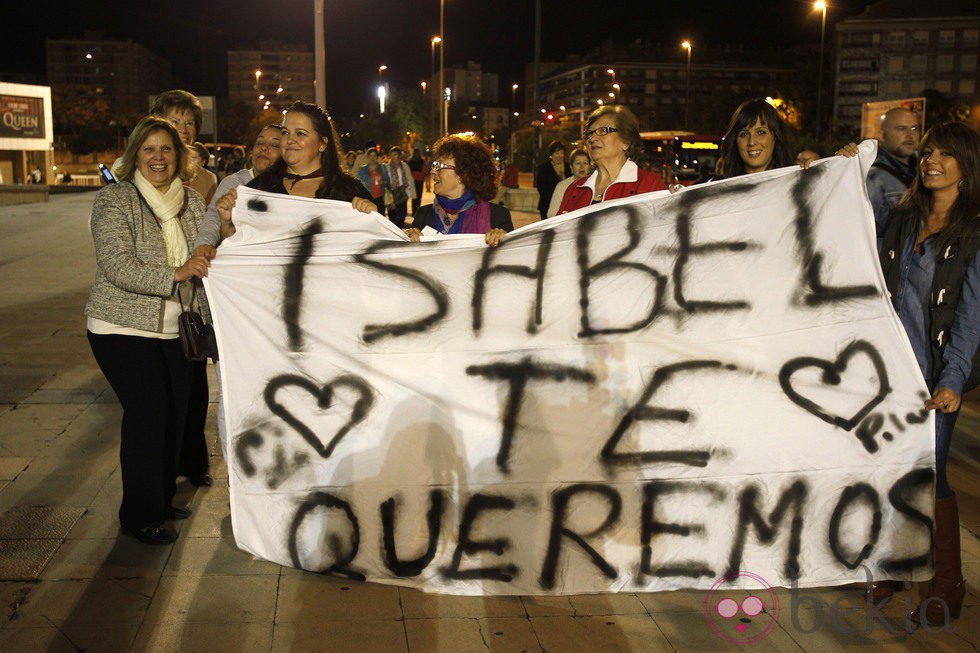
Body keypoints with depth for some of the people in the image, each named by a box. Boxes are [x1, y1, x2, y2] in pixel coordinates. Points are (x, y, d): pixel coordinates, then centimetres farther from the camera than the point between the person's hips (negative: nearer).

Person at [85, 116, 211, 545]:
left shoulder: (191, 201, 9)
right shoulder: (114, 199, -8)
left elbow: (206, 261, 15)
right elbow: (118, 267, -19)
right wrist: (175, 274, -27)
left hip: (176, 329, 6)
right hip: (124, 328, -6)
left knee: (177, 413, 7)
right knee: (149, 413, -9)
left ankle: (162, 499, 27)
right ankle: (139, 516, 7)